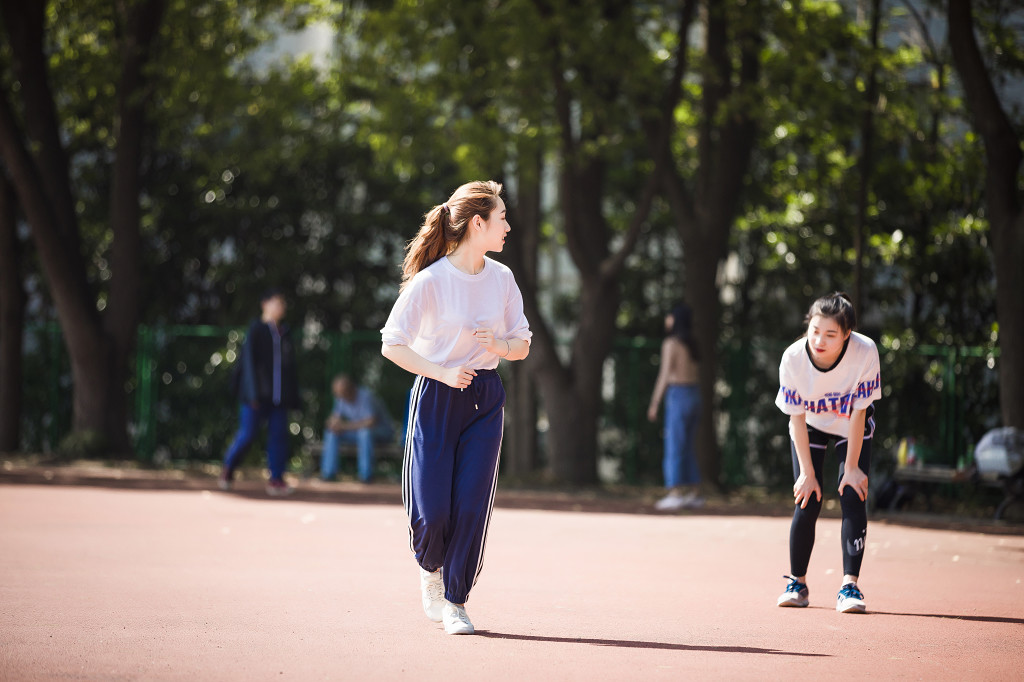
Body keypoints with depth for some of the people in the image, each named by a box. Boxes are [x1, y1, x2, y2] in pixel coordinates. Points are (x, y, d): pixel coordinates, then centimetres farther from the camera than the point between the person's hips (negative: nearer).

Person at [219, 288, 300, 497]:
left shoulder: (284, 333, 15)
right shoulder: (256, 329, -2)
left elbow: (290, 366, 18)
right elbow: (248, 361, -8)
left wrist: (294, 397, 13)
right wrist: (253, 393, -16)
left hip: (279, 395, 5)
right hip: (258, 393, -5)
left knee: (278, 435, -3)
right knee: (247, 434, -5)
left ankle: (276, 479, -1)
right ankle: (228, 468, 17)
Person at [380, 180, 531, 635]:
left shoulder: (501, 278, 4)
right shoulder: (429, 281, -12)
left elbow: (522, 345, 12)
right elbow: (392, 345, -9)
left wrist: (500, 346, -11)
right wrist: (442, 373, -18)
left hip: (485, 399, 4)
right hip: (436, 397, -4)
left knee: (473, 505, -5)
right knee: (431, 511, -6)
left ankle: (455, 601, 8)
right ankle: (431, 570, 27)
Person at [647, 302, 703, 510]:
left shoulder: (671, 344, -10)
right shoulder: (691, 345, 14)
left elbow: (664, 376, -12)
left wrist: (654, 404, -8)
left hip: (677, 397, -8)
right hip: (694, 397, 8)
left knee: (674, 448, -5)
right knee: (687, 449, 12)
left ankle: (675, 495, -9)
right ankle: (695, 494, 11)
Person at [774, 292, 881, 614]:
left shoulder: (865, 352, -34)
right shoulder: (793, 358, -31)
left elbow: (858, 412, -22)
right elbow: (797, 418, -19)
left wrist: (851, 466, -18)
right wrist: (808, 472, -17)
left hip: (852, 427, 0)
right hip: (810, 427, 0)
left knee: (853, 499, -14)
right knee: (807, 502, -5)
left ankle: (850, 585, -13)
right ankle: (797, 583, 11)